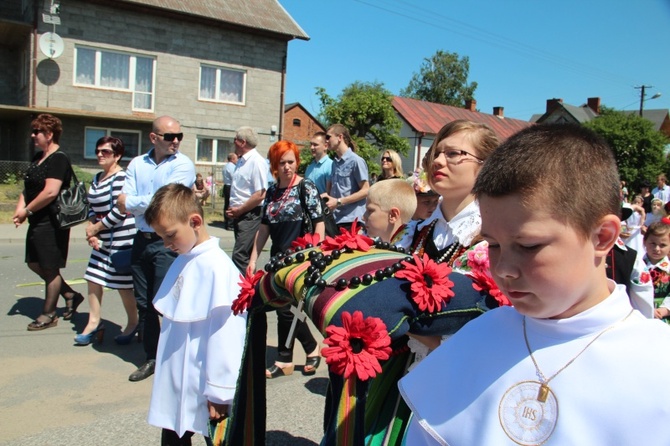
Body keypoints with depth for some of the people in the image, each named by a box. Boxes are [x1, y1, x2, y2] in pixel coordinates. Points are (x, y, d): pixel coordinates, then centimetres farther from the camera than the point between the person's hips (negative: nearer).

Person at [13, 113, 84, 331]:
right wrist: (20, 208, -3)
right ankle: (71, 295, 28)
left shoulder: (59, 158, -16)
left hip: (51, 223, -10)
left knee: (50, 268, 3)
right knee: (34, 264, 16)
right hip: (37, 223, 10)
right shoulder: (38, 157, 13)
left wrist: (27, 210, -16)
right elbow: (28, 187, 14)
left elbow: (50, 192, -25)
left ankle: (48, 315, 17)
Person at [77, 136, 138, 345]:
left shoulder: (120, 178, -15)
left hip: (121, 238, -9)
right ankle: (94, 322, 23)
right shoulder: (97, 178, 12)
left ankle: (133, 324, 20)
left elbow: (119, 212, -20)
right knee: (93, 278, 10)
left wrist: (95, 227, -10)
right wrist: (91, 231, 0)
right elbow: (94, 208, 16)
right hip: (102, 239, 9)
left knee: (123, 284, 2)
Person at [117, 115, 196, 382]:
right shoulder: (137, 164, 8)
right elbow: (122, 205, 0)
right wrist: (148, 204, -14)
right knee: (143, 303, 12)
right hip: (142, 240, 6)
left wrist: (132, 202, -5)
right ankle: (152, 357, 27)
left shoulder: (183, 165, -6)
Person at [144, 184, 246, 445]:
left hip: (203, 388, -8)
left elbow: (223, 334, -21)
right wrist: (168, 377, 14)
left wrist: (219, 392, -17)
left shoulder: (217, 267, -21)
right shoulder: (182, 261, 5)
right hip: (176, 385, 8)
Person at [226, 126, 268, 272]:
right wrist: (233, 209, 7)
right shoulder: (241, 161, 13)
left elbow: (260, 195, -21)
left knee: (239, 255, -13)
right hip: (239, 215, 9)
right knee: (245, 254, 15)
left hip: (250, 215, -9)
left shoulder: (257, 162, -15)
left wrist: (239, 210, -13)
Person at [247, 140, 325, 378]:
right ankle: (312, 348, 25)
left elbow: (319, 222, -13)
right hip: (278, 257, 7)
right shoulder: (272, 191, 11)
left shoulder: (305, 187, -8)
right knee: (286, 307, 9)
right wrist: (253, 258, 10)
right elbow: (264, 226, 13)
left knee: (285, 306, -5)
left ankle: (284, 360, 15)